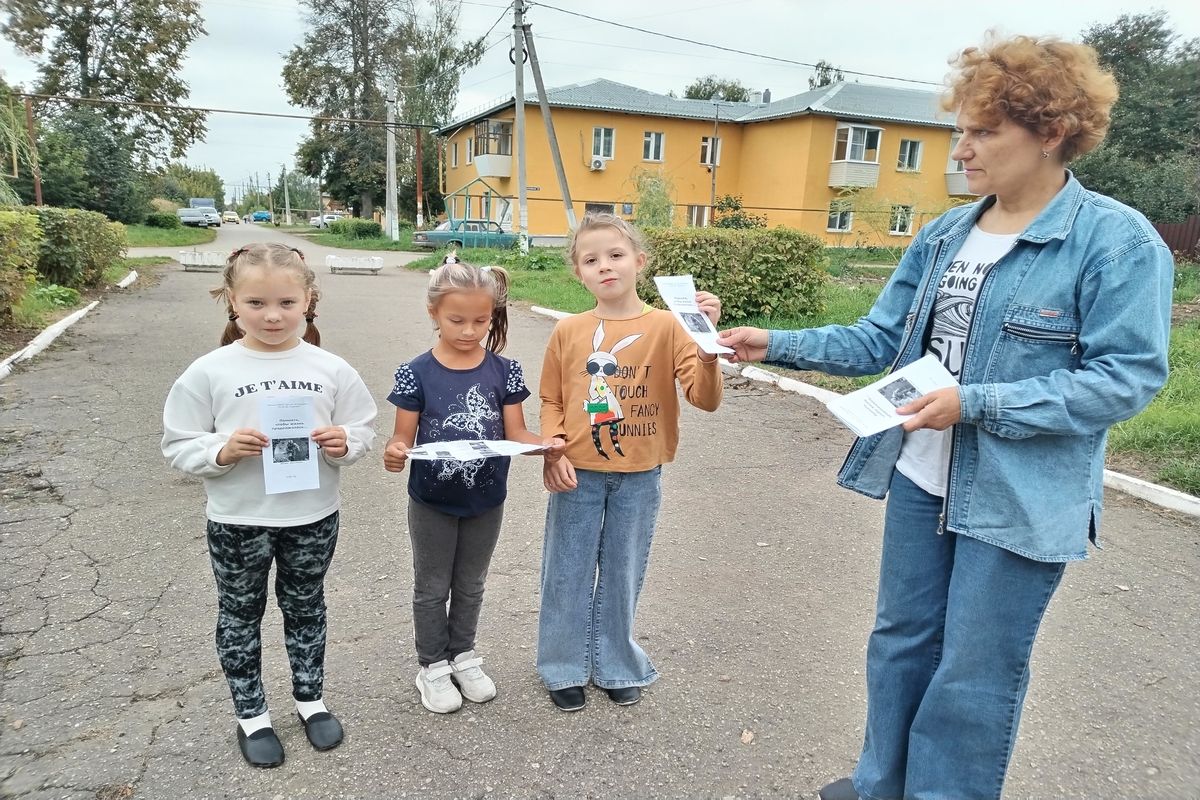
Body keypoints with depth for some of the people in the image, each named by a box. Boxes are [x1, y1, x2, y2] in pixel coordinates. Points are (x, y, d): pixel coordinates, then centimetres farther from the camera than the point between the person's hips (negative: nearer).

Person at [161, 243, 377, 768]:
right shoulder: (208, 372, -10)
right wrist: (222, 450, -23)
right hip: (237, 522, -1)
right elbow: (178, 446, -5)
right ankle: (251, 715, 37)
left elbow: (362, 432, 1)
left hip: (313, 517, 1)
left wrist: (344, 444, -20)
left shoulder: (331, 370, -6)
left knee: (305, 609, 19)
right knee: (240, 616, 16)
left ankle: (310, 698, 41)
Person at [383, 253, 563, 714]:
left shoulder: (504, 371, -8)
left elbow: (516, 433, -7)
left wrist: (546, 446, -27)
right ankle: (432, 667, 35)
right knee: (432, 588, 16)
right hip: (432, 503, -2)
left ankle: (463, 656, 42)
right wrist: (394, 454, -32)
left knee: (470, 586, 21)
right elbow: (404, 438, -10)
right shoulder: (417, 374, -13)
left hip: (486, 502, 2)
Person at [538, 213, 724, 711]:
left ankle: (615, 666, 36)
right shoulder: (568, 332, -3)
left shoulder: (665, 326, -8)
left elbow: (704, 399, -16)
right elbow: (551, 402, 6)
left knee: (622, 574, 14)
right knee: (568, 573, 12)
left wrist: (705, 340, -29)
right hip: (577, 475, 1)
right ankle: (564, 668, 33)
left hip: (639, 477, -1)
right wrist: (554, 453, -9)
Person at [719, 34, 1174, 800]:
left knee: (974, 676, 10)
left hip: (1020, 500, -6)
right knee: (901, 640, 20)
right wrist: (778, 344, -5)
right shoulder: (944, 234, 5)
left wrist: (975, 403, -24)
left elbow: (1127, 378, -17)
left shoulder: (1118, 240, -13)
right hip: (919, 478, 6)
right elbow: (879, 339, 6)